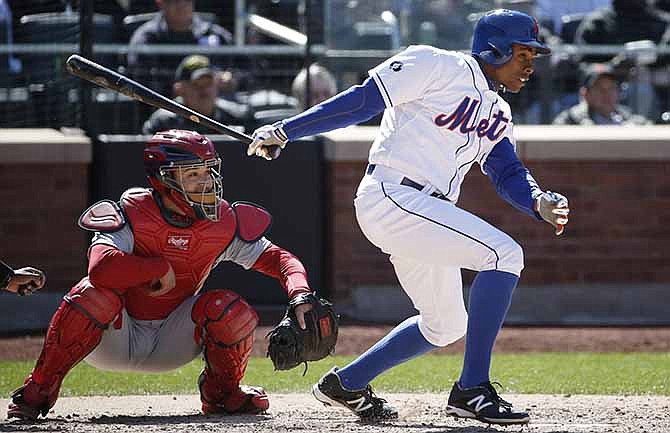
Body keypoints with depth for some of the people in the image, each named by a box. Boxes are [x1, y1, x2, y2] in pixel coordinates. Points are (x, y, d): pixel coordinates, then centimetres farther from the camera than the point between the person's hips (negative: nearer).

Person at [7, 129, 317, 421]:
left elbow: (278, 258, -5)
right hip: (116, 342, -3)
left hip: (170, 344, 3)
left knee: (231, 310, -20)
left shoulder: (222, 223, -9)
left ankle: (222, 392, 8)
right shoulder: (132, 215, -22)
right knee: (95, 294, -35)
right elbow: (101, 268, -41)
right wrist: (161, 267, -30)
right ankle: (39, 390, -18)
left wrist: (300, 295, -26)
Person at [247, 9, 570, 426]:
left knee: (445, 325, 18)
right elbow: (361, 101, -9)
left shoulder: (499, 114, 19)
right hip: (391, 198, -10)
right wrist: (284, 131, -11)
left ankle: (346, 383, 31)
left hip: (427, 212, 10)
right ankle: (472, 390, -21)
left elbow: (508, 172, 10)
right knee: (504, 254, -20)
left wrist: (539, 202, -13)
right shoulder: (436, 65, -7)